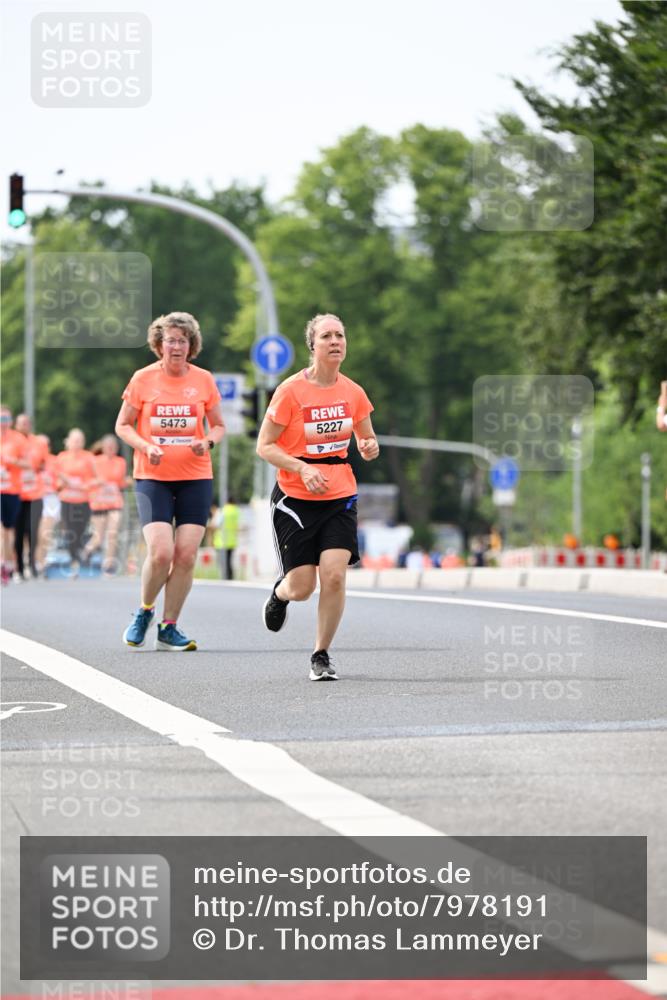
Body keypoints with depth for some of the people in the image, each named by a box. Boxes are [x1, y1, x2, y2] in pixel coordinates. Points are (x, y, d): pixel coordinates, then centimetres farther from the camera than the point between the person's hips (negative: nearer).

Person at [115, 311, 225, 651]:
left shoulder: (203, 380, 4)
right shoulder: (143, 379, -1)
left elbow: (218, 425, 14)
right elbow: (123, 425, 5)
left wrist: (209, 442, -9)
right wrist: (145, 446, -14)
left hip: (195, 477, 2)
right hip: (152, 478, -2)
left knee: (186, 555, -4)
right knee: (161, 552, -16)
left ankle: (169, 629, 9)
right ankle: (144, 611, 12)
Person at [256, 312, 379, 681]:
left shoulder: (353, 392, 2)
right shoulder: (291, 391, -11)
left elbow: (366, 440, 16)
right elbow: (264, 446, -8)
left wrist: (370, 447, -8)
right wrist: (303, 468, -22)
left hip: (340, 498, 3)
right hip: (295, 498, -3)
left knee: (334, 574, -14)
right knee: (301, 588, -1)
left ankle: (321, 655, 2)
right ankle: (280, 592, 38)